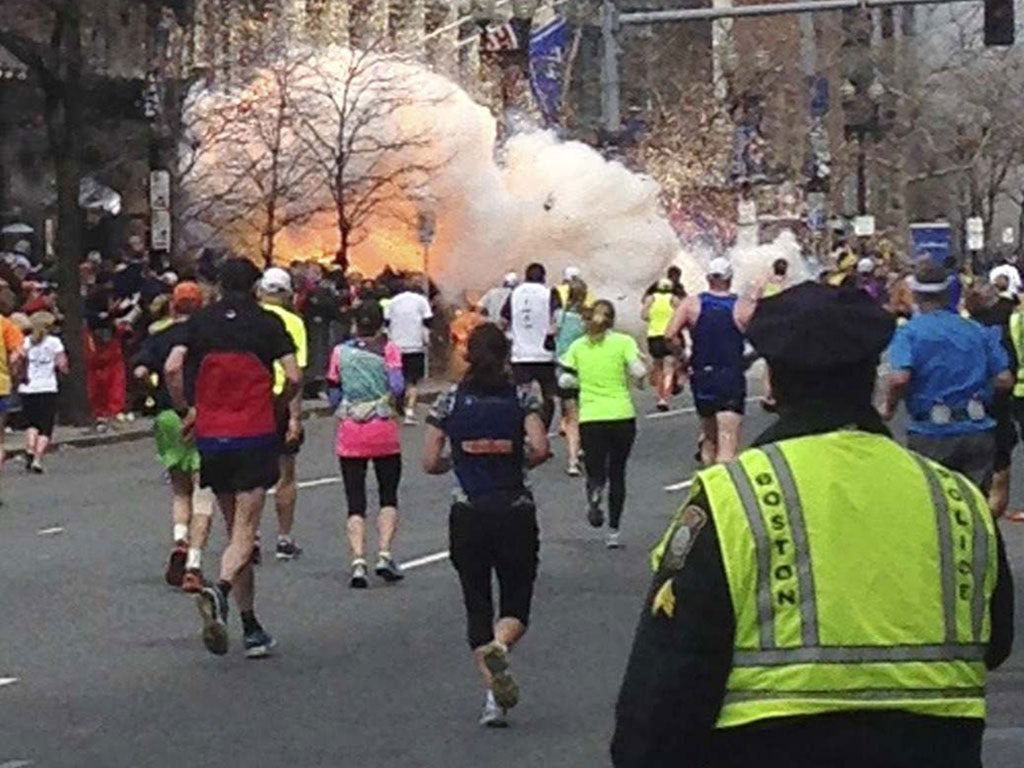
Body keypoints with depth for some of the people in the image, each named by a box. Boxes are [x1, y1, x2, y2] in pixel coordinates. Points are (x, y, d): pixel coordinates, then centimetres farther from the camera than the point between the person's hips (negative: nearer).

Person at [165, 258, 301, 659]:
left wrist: (185, 411, 7)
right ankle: (220, 590, -35)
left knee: (235, 530, 13)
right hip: (255, 436, -3)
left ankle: (252, 628, 15)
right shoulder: (268, 323, 0)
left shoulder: (200, 321, 5)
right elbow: (293, 377, -7)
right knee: (245, 532, -4)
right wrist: (276, 408, 11)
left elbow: (172, 367, -7)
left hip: (211, 436, 3)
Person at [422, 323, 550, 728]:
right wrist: (519, 462, 5)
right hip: (515, 511, -1)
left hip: (467, 515, 1)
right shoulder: (522, 397, -2)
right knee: (517, 605, 9)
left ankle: (493, 696, 4)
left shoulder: (450, 401, 1)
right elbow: (539, 447, -15)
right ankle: (499, 646, -26)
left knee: (477, 605, 12)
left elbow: (430, 462, -1)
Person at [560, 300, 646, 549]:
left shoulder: (578, 347, 5)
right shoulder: (623, 342, -2)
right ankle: (613, 531, 9)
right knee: (617, 474, 12)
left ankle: (595, 492, -28)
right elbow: (639, 371, -13)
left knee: (595, 471, 10)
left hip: (590, 417, 1)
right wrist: (636, 380, 9)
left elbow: (566, 380, 2)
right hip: (622, 415, -1)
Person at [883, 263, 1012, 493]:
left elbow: (900, 378, -20)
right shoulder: (977, 331, 9)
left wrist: (889, 406, -1)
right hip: (979, 433, 3)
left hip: (930, 435, -3)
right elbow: (1005, 379, 4)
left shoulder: (909, 332, -4)